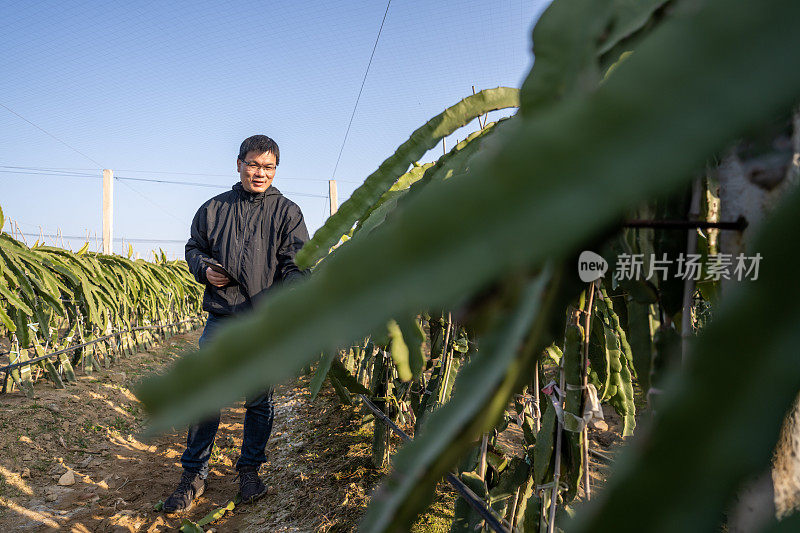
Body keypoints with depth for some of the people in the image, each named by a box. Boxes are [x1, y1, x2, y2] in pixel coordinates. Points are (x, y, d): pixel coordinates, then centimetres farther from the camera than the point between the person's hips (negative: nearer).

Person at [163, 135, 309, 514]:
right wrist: (204, 269, -1)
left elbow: (298, 262, -4)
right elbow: (194, 247, 22)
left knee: (259, 400, 9)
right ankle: (193, 475, 18)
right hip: (221, 317, 2)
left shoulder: (287, 212, 4)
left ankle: (250, 469, 28)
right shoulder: (214, 208, 11)